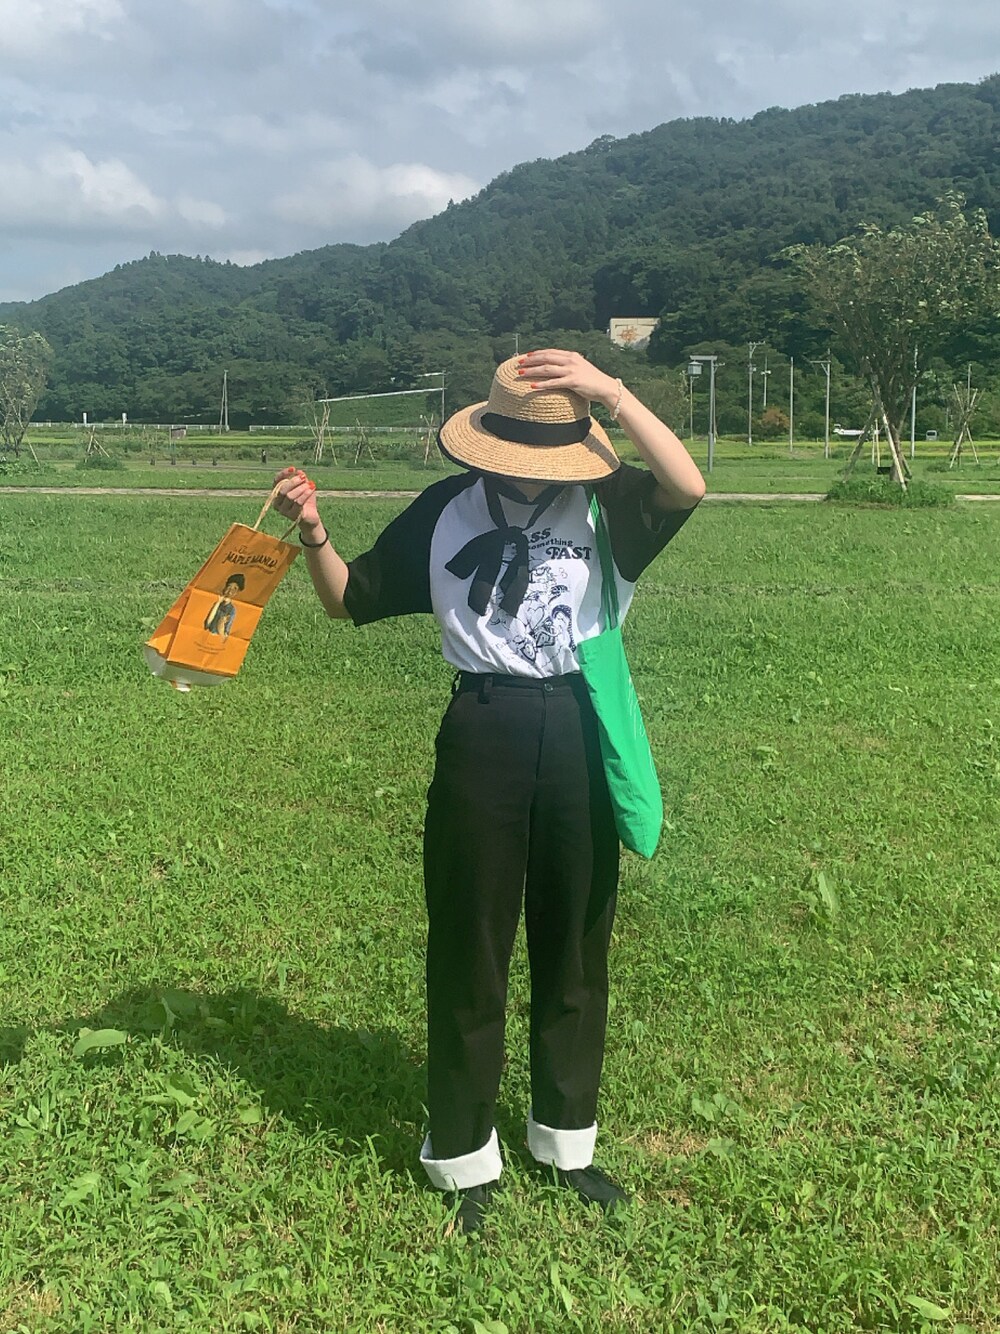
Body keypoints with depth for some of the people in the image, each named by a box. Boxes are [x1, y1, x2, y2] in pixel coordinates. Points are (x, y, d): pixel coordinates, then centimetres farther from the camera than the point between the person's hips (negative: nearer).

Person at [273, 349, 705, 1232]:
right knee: (468, 949, 7)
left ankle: (567, 1140, 35)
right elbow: (351, 599, 7)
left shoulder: (604, 502, -2)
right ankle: (464, 1159, 25)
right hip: (484, 734, 0)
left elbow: (688, 488, -23)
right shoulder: (446, 511, 0)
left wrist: (612, 392, -27)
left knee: (576, 944, 15)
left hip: (581, 733, 1)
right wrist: (313, 534, -12)